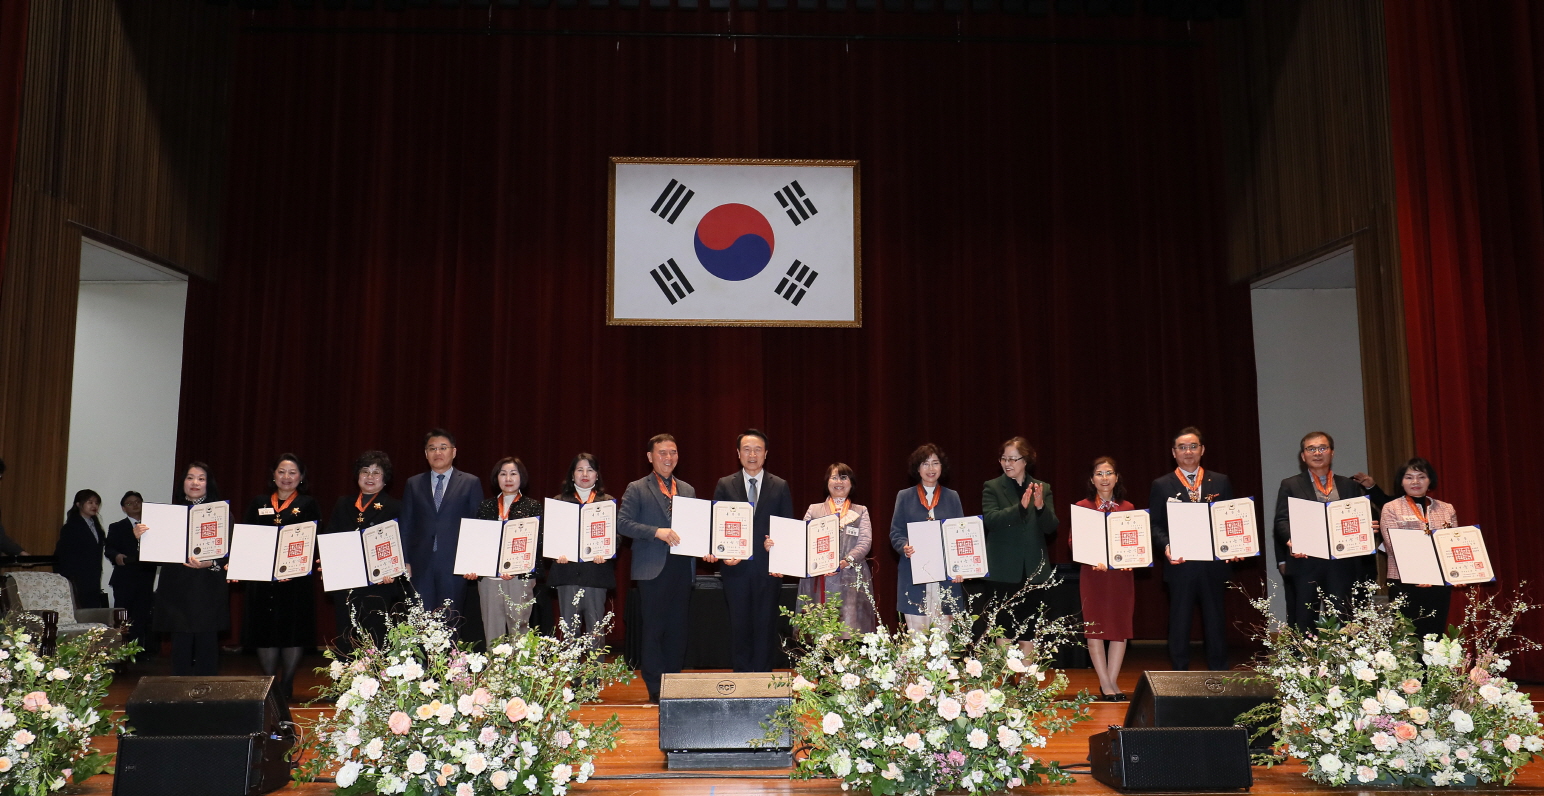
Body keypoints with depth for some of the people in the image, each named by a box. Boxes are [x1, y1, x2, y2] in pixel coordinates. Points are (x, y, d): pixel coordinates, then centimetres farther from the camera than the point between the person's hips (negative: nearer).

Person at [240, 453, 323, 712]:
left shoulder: (308, 504, 6)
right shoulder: (258, 503, 14)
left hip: (297, 580, -2)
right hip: (262, 579, 2)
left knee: (294, 632, 0)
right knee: (265, 632, 3)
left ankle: (286, 689, 12)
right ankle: (269, 688, 14)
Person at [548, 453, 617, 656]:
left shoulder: (608, 502, 12)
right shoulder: (559, 501, 13)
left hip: (596, 570, 0)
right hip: (567, 570, 1)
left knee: (595, 628, 0)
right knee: (569, 628, 2)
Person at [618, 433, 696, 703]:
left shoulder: (688, 490, 17)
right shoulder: (637, 489, 2)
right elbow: (623, 523, -9)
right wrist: (657, 532, -19)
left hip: (682, 568, 4)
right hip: (653, 569, -4)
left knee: (678, 629, 7)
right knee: (654, 628, 0)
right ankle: (656, 688, 8)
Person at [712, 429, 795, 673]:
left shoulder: (780, 487, 5)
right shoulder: (725, 485, 5)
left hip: (768, 568, 0)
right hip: (736, 568, 0)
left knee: (765, 627, 4)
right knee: (739, 626, 6)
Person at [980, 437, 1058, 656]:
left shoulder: (1043, 488, 9)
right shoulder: (992, 487, 1)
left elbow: (1051, 527, 0)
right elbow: (990, 519, -15)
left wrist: (1041, 507, -20)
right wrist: (1020, 507, -29)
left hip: (1033, 571, 2)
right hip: (1003, 571, -2)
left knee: (1029, 635, 6)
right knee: (1004, 632, 1)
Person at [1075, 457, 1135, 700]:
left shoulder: (1128, 508, 8)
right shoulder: (1082, 507, 1)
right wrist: (1092, 559, -17)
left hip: (1121, 575, 2)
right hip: (1093, 573, -2)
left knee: (1121, 626, 2)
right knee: (1094, 626, -2)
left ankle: (1112, 681, 12)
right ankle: (1106, 684, 6)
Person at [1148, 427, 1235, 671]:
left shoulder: (1221, 482, 9)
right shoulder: (1161, 485, 5)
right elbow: (1154, 525, 2)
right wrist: (1166, 546, -16)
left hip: (1213, 565, 1)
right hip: (1180, 566, -1)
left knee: (1215, 622, 8)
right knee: (1179, 623, 4)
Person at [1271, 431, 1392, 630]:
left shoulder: (1349, 485, 16)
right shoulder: (1290, 485, 8)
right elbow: (1281, 521, -1)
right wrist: (1291, 540, -22)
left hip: (1342, 565, 2)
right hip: (1305, 564, -2)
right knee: (1303, 623, -1)